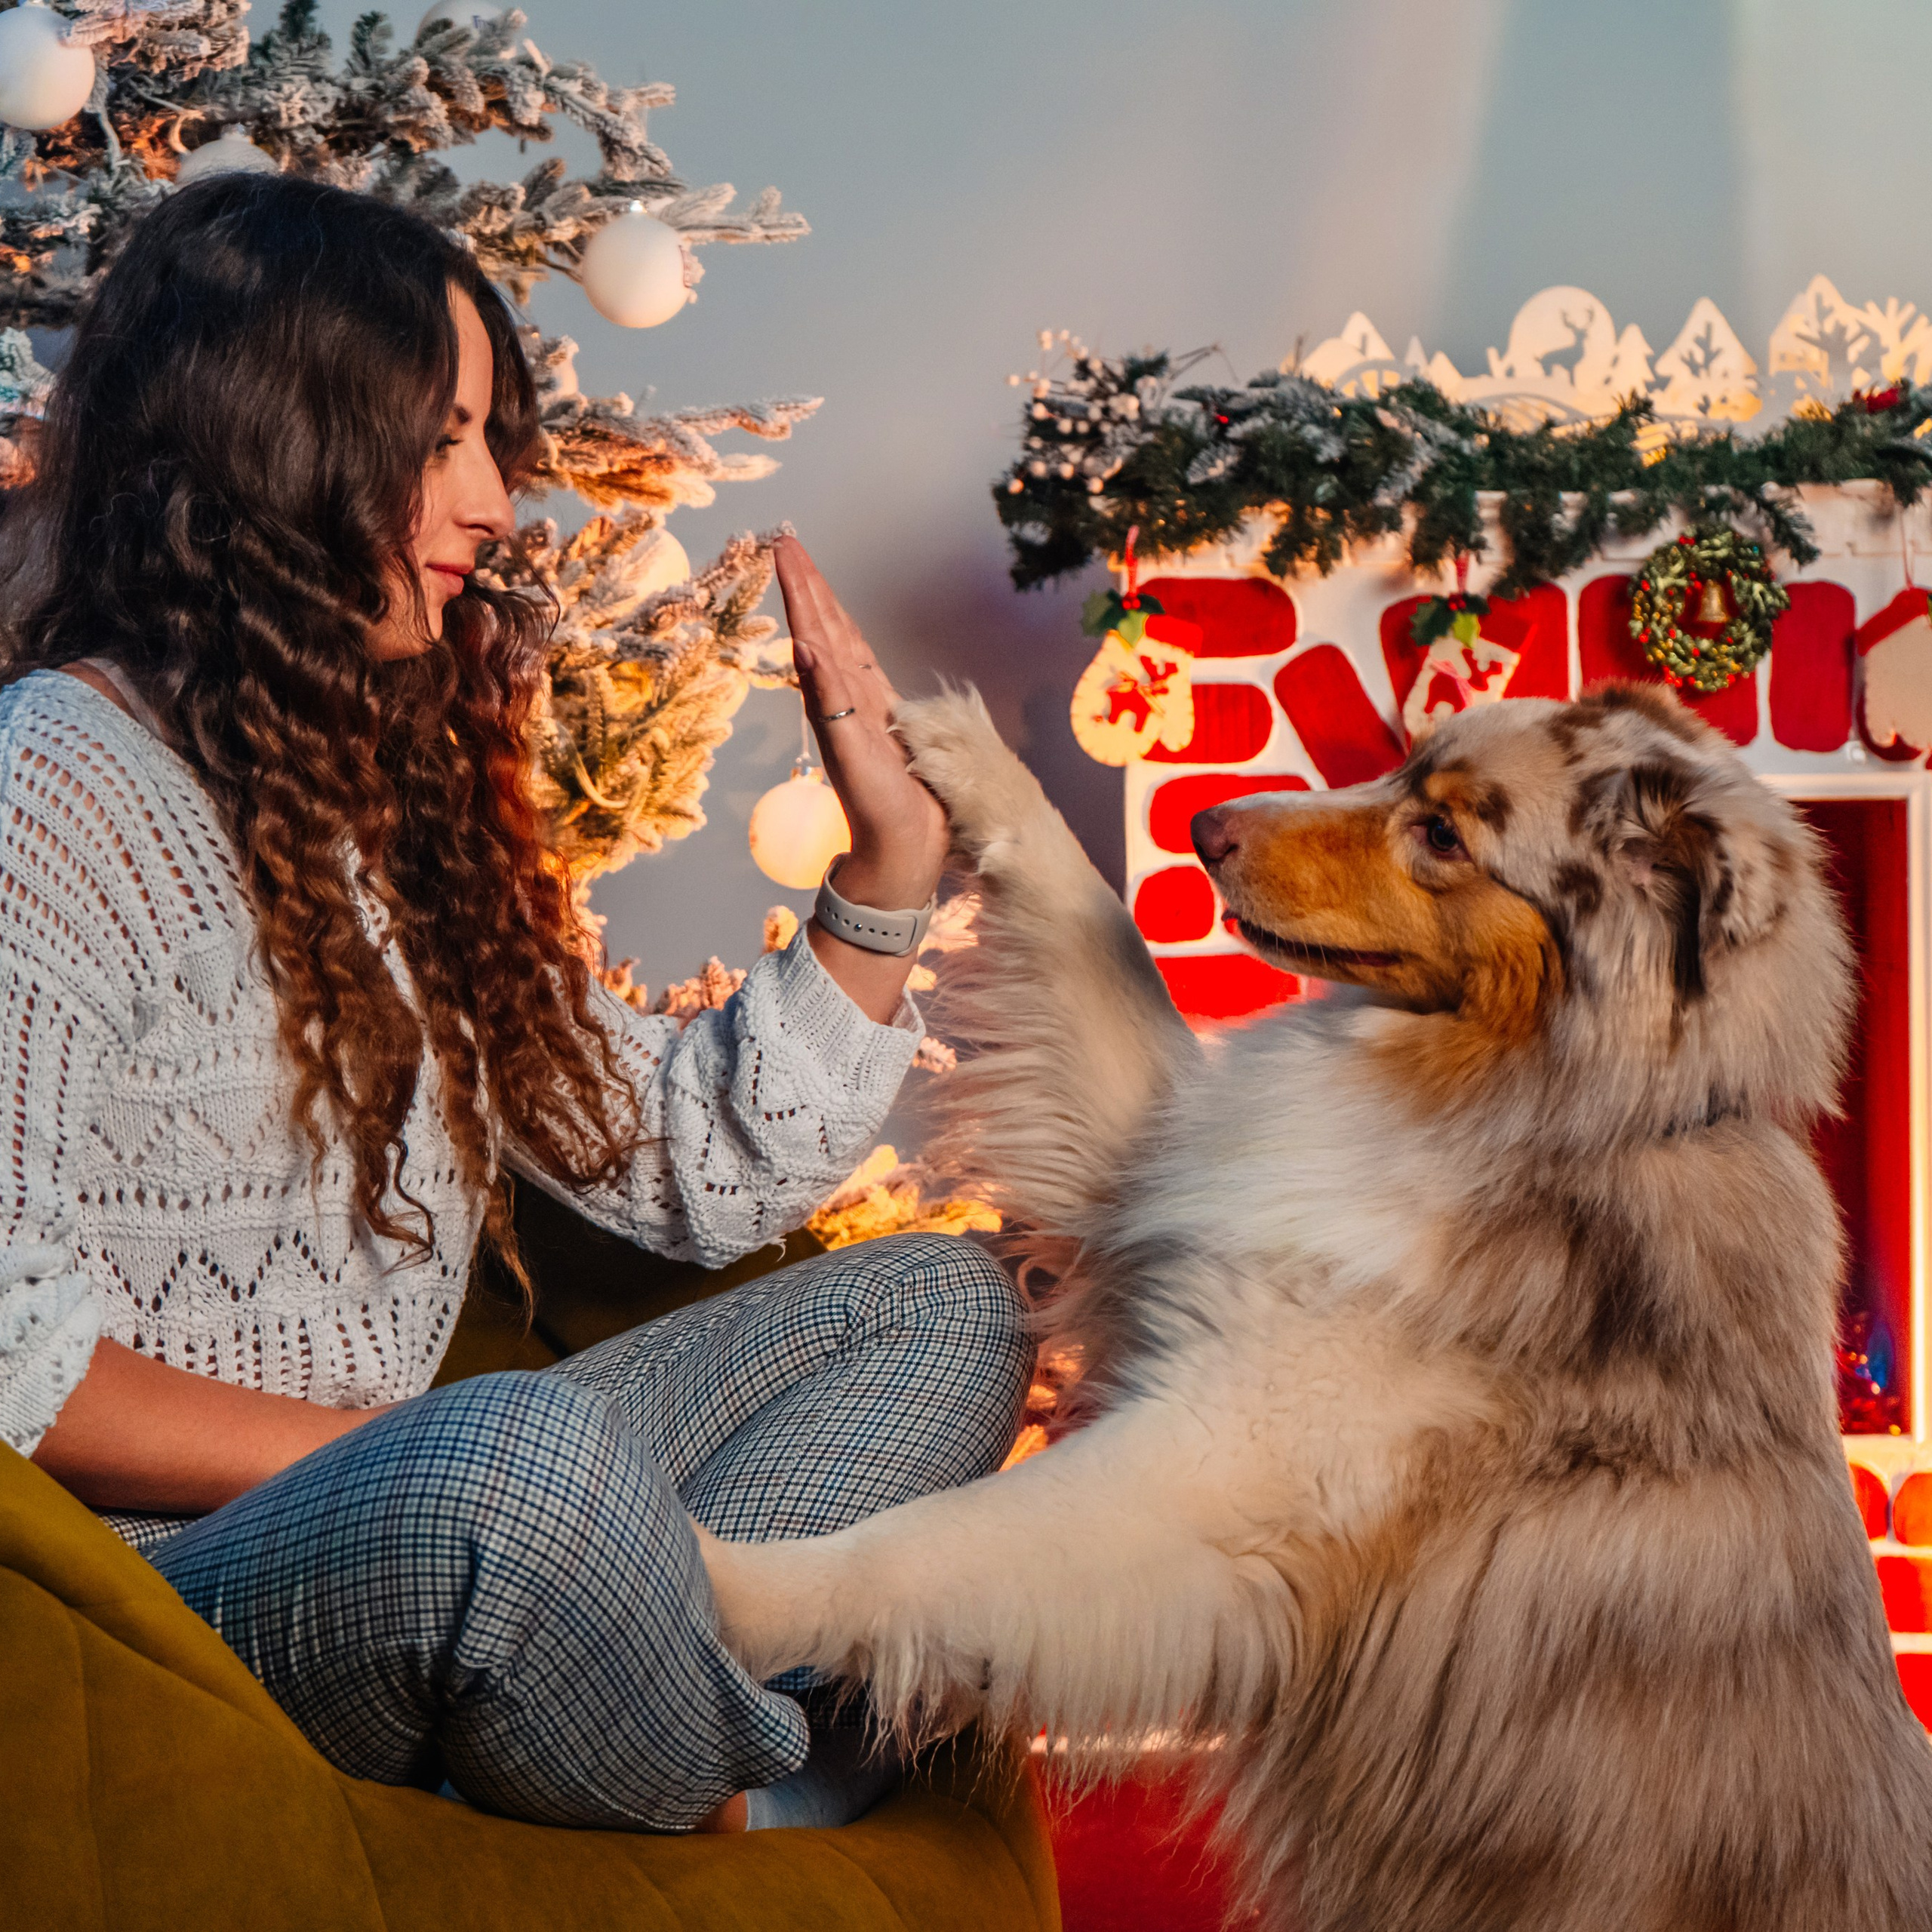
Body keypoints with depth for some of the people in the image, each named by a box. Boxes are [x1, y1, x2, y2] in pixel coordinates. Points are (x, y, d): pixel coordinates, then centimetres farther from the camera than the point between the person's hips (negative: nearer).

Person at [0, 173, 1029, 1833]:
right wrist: (371, 1449, -20)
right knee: (533, 1446, -38)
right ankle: (759, 1824, -6)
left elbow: (690, 1169, 19)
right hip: (167, 1583, -9)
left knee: (937, 1305, 11)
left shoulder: (399, 780, 18)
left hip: (417, 1517, 9)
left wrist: (886, 877, 9)